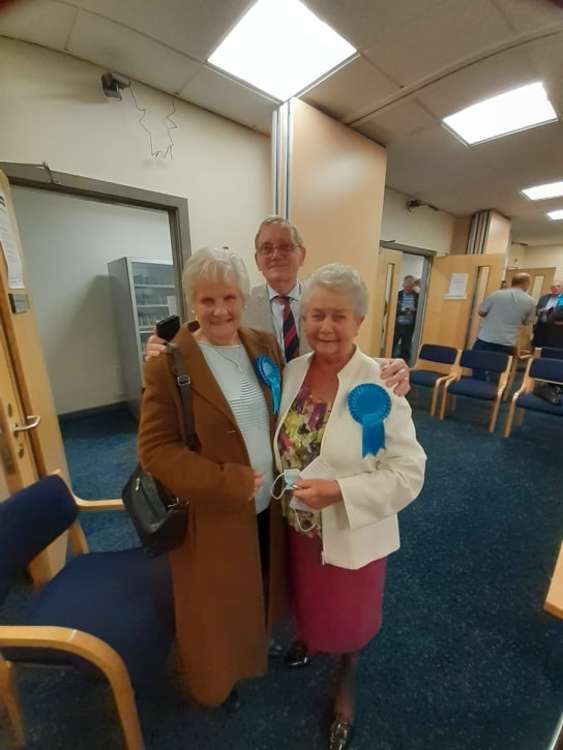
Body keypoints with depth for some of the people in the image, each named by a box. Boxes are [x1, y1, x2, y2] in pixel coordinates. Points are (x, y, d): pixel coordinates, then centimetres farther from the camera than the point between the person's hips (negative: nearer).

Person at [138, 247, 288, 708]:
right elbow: (155, 450, -17)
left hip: (269, 506, 5)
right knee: (217, 608, 23)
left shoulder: (265, 346, -3)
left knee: (259, 592, 31)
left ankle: (257, 642, 64)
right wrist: (232, 484, -21)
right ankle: (217, 678, 56)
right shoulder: (168, 364, -18)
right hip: (211, 517, -4)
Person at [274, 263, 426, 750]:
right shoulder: (292, 371, -8)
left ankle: (347, 683, 59)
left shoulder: (380, 387, -24)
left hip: (353, 534, -4)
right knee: (308, 599, 32)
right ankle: (307, 639, 67)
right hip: (298, 524, 5)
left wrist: (339, 491, -29)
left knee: (348, 616, 24)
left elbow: (409, 473, -20)